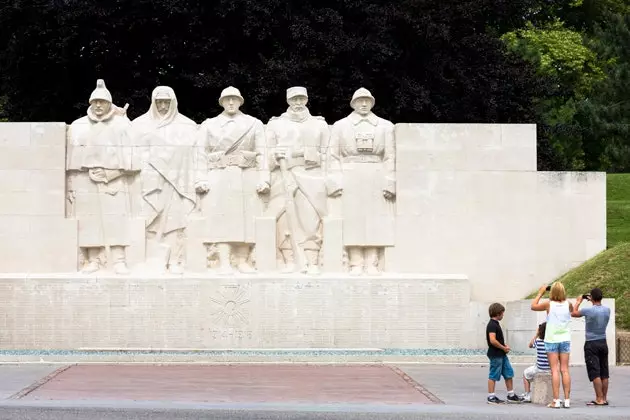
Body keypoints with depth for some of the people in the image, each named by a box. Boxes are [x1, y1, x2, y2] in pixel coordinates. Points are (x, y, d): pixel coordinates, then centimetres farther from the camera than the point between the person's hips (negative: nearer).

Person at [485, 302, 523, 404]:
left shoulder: (496, 324, 16)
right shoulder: (492, 325, -16)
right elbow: (492, 340, -26)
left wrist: (504, 345, 10)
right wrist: (504, 348, -15)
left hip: (502, 354, 10)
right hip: (495, 355, -10)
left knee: (509, 373, 12)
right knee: (493, 376, -3)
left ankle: (511, 395, 18)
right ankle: (491, 397, 2)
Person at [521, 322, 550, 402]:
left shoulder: (538, 341, -12)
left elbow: (530, 345, 11)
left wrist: (536, 335, 12)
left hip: (540, 369, -3)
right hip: (551, 370, 3)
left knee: (526, 373, 28)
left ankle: (528, 396, 23)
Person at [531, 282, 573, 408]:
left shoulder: (549, 304, -9)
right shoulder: (568, 304, -3)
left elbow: (533, 306, 7)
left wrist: (540, 293, 15)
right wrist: (563, 297, 19)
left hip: (552, 340, -2)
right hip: (565, 340, 2)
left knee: (555, 370, -3)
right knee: (565, 370, 5)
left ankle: (556, 401, -7)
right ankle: (567, 400, 3)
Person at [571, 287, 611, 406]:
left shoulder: (588, 310, -16)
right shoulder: (607, 310, -1)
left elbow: (573, 313, 2)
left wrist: (578, 302, 16)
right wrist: (593, 302, 27)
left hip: (591, 344, -6)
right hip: (603, 343, 6)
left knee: (595, 374, -7)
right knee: (604, 374, 9)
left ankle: (599, 399, -11)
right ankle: (604, 398, 12)